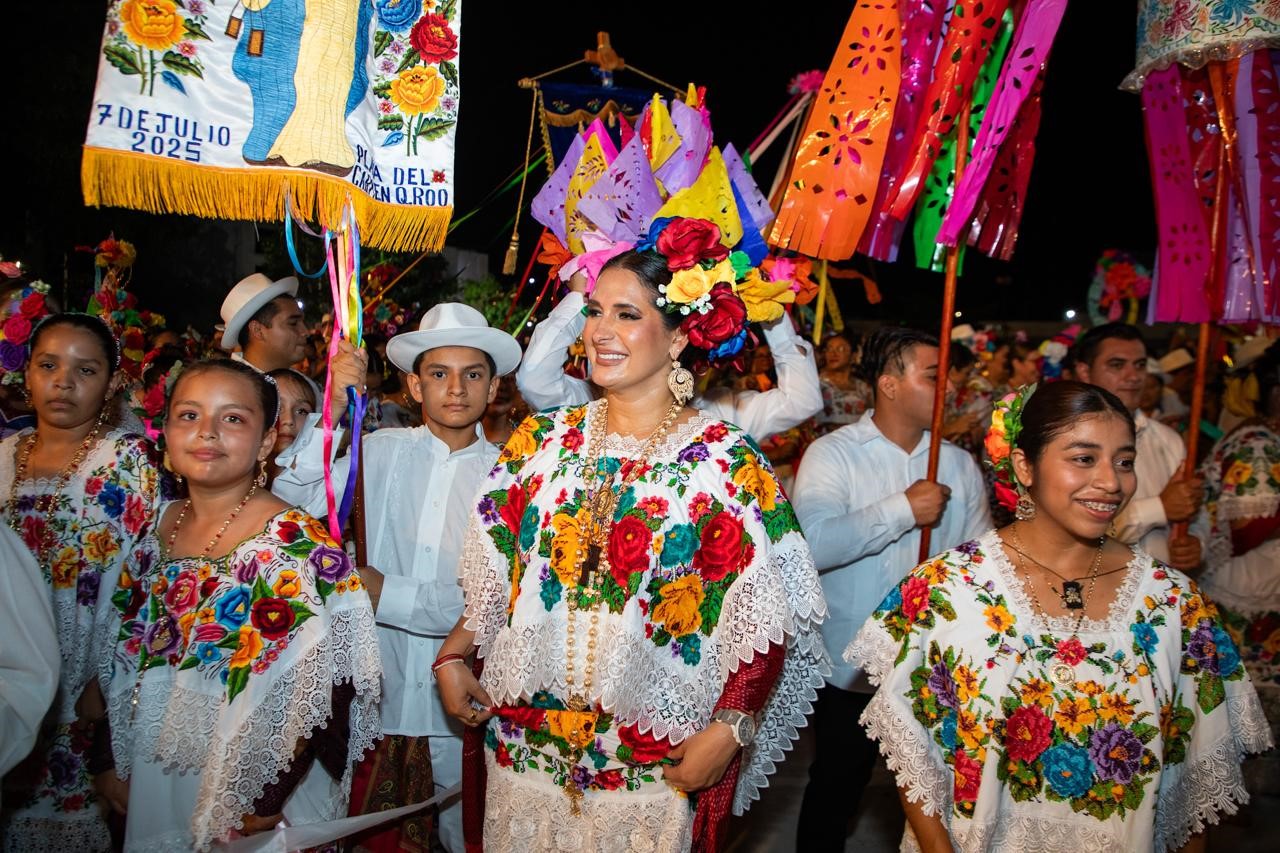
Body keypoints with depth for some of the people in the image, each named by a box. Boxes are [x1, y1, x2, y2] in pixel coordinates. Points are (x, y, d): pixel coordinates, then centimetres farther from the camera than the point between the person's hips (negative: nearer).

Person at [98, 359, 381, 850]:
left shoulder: (299, 545, -18)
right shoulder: (157, 528, 1)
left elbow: (327, 685, -19)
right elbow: (124, 657, 10)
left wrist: (267, 800, -18)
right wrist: (113, 762, 9)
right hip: (151, 784, 6)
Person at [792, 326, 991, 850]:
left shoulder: (959, 463, 7)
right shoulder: (832, 453, -9)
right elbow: (812, 544, -25)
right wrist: (903, 510, -22)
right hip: (850, 668, -4)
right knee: (835, 789, 12)